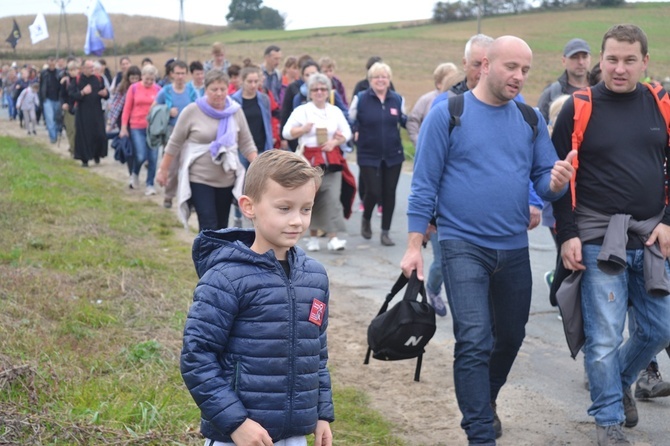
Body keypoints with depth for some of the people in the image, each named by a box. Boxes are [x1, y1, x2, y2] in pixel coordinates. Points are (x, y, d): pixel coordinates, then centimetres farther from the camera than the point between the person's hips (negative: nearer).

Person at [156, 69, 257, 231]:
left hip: (227, 180, 4)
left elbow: (246, 144, 5)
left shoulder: (236, 111, 0)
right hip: (199, 179, -4)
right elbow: (175, 143, -1)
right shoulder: (192, 111, -9)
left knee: (221, 227, 11)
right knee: (209, 227, -11)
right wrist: (163, 170, 2)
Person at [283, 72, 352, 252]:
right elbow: (286, 132, 2)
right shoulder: (301, 110, 4)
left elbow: (347, 133, 11)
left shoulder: (336, 111, 12)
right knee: (311, 199, 3)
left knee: (333, 198, -9)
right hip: (309, 159, -1)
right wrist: (303, 129, -14)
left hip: (332, 160, 2)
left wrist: (334, 142, -8)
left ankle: (333, 238, -11)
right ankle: (313, 237, 18)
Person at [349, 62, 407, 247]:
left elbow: (405, 121, 15)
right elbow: (350, 122, 6)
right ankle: (366, 219, 23)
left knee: (389, 193, 4)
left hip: (393, 155, 3)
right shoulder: (360, 99, -2)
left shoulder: (397, 99, 5)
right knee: (373, 192, -9)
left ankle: (385, 232, 16)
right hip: (369, 156, -3)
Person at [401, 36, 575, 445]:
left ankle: (485, 399, 43)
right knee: (474, 341, -13)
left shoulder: (530, 120, 5)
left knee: (511, 336, 17)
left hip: (515, 247, 5)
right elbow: (425, 184, -6)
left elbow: (544, 179, 5)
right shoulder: (448, 114, -7)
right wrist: (414, 246, -9)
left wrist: (556, 182, -19)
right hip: (463, 245, -5)